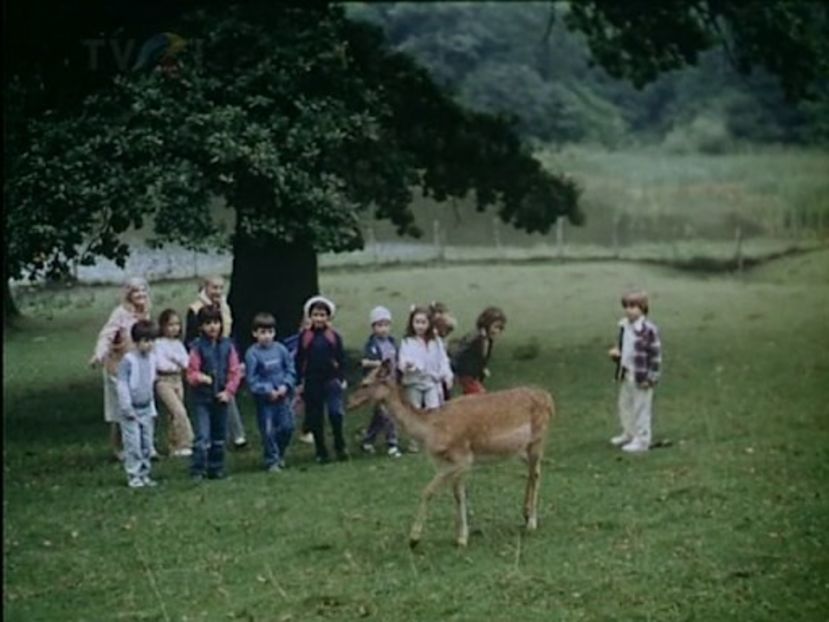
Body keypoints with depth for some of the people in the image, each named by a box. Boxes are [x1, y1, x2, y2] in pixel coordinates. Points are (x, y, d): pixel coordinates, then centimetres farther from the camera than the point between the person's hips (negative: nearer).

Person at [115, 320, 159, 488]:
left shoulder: (152, 358, 6)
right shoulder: (128, 360, -14)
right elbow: (122, 385, -13)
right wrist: (127, 408, -14)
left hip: (146, 409, 6)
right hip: (131, 410, -6)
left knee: (147, 444, 9)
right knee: (133, 444, -6)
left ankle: (144, 473, 17)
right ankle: (133, 475, 1)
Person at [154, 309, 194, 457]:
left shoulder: (178, 344, 12)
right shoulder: (159, 343, -8)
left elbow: (187, 362, 4)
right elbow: (160, 364, -17)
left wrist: (174, 359, -14)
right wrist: (177, 366, -6)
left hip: (178, 380, 7)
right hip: (164, 381, -7)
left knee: (174, 415, 9)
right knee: (179, 411, -17)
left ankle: (174, 447, 16)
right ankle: (186, 444, -15)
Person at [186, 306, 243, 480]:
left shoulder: (227, 346, 2)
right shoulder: (198, 347, -6)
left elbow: (235, 372, 3)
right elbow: (191, 372, -8)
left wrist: (228, 391, -7)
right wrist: (200, 377, -29)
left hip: (221, 396, 3)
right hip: (203, 398, -3)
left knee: (219, 436, 12)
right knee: (203, 436, -10)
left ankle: (216, 469, 23)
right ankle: (197, 470, -6)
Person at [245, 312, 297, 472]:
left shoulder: (280, 349, -1)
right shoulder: (252, 354, -11)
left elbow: (290, 370, 5)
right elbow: (251, 379, -11)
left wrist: (285, 386, -10)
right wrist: (268, 391, -16)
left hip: (282, 396, 4)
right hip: (264, 399, -4)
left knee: (287, 426, 7)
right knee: (268, 431, -2)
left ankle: (280, 455, 29)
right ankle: (271, 461, 9)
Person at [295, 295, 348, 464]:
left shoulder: (334, 336, 1)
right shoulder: (305, 336, 1)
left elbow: (341, 359, 4)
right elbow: (299, 361, 5)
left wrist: (342, 378, -3)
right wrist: (299, 382, 2)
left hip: (331, 380, -1)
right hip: (312, 381, 1)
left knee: (336, 413, -14)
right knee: (315, 418, 5)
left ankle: (340, 447, 3)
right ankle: (321, 452, 15)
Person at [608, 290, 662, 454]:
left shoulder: (648, 330, -18)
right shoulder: (624, 327, 8)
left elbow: (655, 354, -15)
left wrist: (651, 377, -16)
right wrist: (616, 352, 0)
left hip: (641, 377, -9)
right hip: (626, 374, 9)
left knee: (641, 408, 0)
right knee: (625, 405, 20)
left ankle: (642, 440, 8)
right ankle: (628, 434, 36)